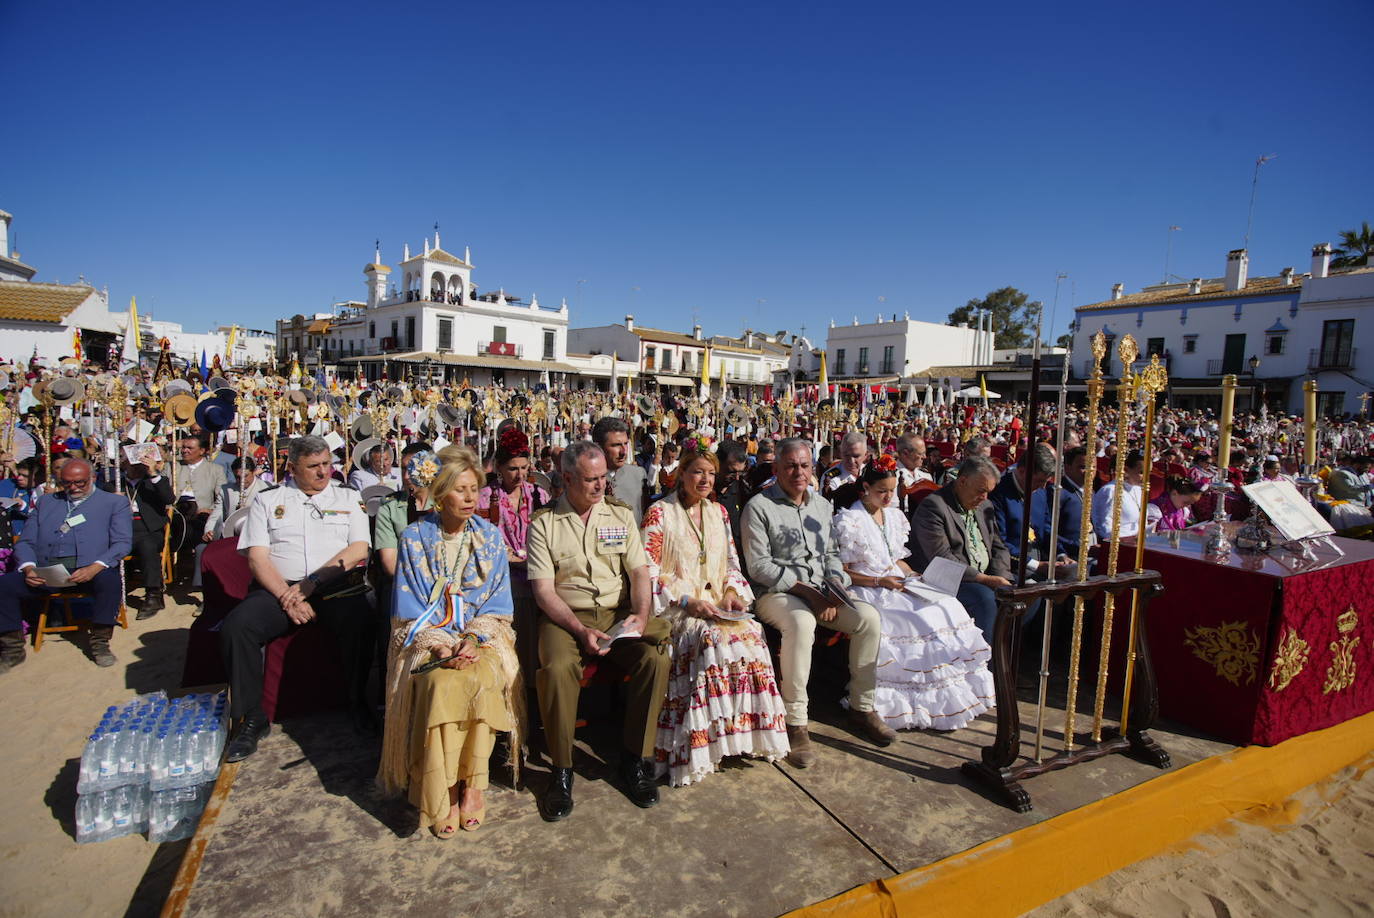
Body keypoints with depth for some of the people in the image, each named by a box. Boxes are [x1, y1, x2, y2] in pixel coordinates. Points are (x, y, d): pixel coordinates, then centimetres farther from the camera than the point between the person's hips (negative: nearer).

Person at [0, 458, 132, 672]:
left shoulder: (115, 502, 12)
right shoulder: (45, 502, 23)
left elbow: (122, 543, 0)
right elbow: (26, 542, 16)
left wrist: (94, 568, -17)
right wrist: (28, 568, -6)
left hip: (89, 569, -4)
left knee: (110, 580, -35)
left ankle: (100, 643, -18)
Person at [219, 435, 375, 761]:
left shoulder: (348, 499, 14)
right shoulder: (267, 500, 15)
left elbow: (359, 549, 1)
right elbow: (257, 557, 3)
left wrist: (312, 582, -11)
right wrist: (287, 597, -12)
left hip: (335, 588, -1)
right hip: (278, 588, 1)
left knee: (361, 617, -31)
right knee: (236, 626, -25)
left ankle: (357, 702, -9)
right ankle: (252, 718, -7)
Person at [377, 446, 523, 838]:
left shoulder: (490, 536, 5)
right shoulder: (415, 537, 1)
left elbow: (498, 604, 4)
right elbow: (409, 610, -2)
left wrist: (472, 639, -14)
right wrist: (441, 645, -18)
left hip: (481, 634, 1)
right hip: (427, 636, -1)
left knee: (483, 680, -30)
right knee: (444, 684, -31)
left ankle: (471, 781, -13)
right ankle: (441, 794, -17)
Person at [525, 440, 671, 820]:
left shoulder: (621, 515, 10)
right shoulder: (544, 523, 1)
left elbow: (639, 572, 5)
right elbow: (543, 589, -5)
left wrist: (640, 614, -14)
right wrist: (581, 630, -18)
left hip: (618, 612, 2)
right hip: (565, 615, -2)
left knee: (656, 657, -25)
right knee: (557, 668, -32)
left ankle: (636, 759, -4)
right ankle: (561, 770, -9)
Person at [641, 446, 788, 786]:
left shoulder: (718, 512, 15)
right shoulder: (659, 513, -3)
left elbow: (732, 563, 19)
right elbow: (648, 573, -9)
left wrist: (732, 590, -2)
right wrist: (687, 601, -18)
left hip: (717, 603, 5)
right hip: (676, 607, -5)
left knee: (751, 635, -25)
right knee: (715, 639, -33)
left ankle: (748, 730, -14)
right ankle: (701, 747, -20)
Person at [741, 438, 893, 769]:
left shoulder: (821, 505, 16)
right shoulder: (759, 506, -5)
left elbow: (830, 554, 18)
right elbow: (759, 566, -11)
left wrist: (834, 587, -2)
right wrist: (802, 586, -16)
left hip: (820, 591, 6)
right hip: (775, 593, -6)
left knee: (868, 617, -16)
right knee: (801, 622, -37)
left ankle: (862, 708, 1)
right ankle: (795, 723, -25)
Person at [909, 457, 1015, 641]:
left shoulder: (985, 507, 14)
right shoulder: (932, 506, -14)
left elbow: (999, 547, 17)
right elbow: (942, 559, -20)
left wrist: (999, 578, -3)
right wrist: (983, 578, -20)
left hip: (985, 578, 8)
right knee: (985, 597, -31)